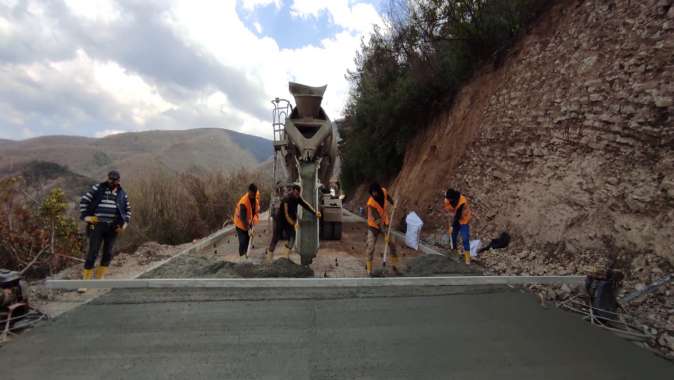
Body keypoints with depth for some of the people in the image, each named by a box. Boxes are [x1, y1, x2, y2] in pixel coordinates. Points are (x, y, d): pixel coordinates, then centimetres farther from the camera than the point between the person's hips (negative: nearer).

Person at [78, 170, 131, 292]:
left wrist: (125, 223, 4)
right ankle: (86, 280, 1)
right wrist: (85, 216, -6)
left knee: (108, 253, 7)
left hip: (112, 227, 3)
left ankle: (99, 278, 21)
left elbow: (128, 210, 16)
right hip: (97, 225, -3)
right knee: (93, 253, -7)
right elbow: (84, 201, 3)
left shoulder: (122, 193, 8)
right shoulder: (97, 188, 1)